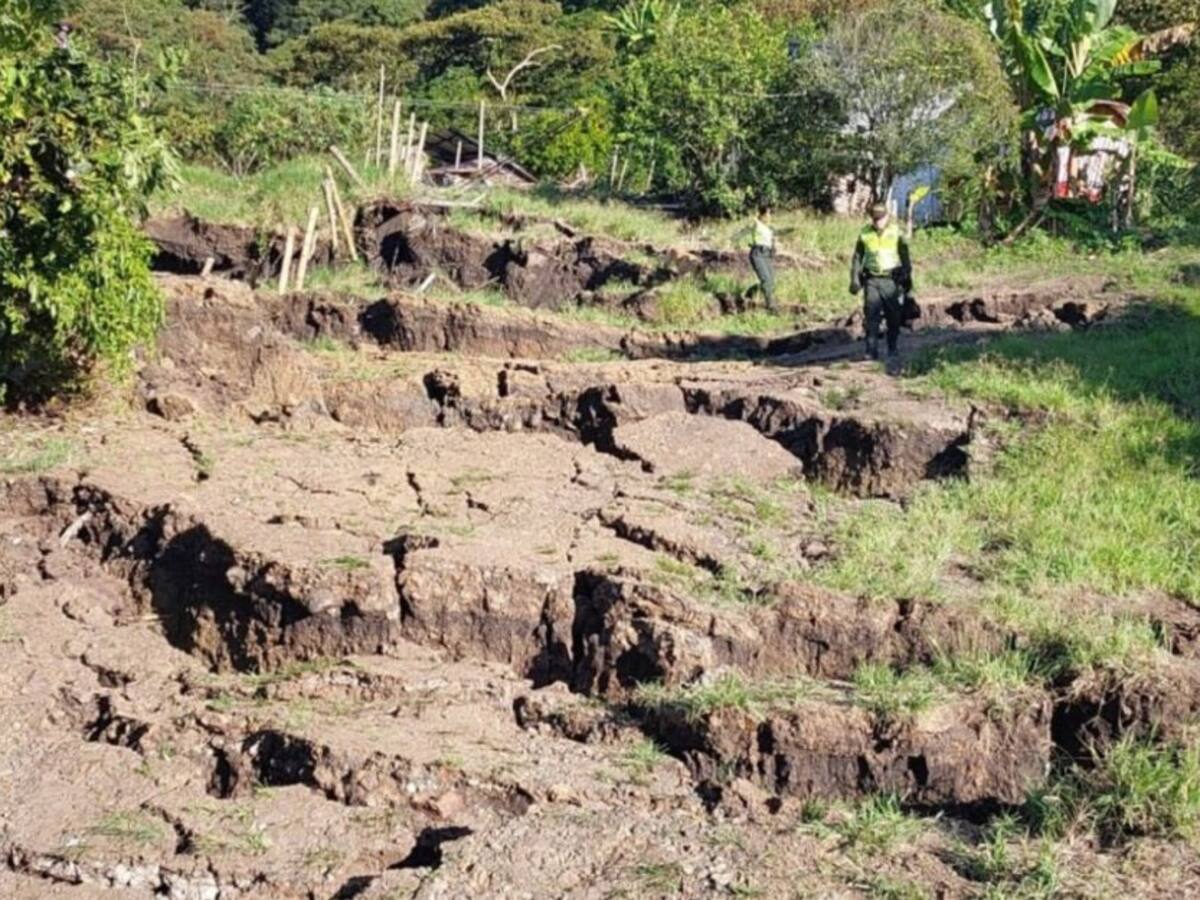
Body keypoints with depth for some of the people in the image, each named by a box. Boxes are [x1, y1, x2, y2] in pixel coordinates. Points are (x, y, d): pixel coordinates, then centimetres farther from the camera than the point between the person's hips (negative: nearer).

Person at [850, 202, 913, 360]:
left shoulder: (896, 233, -1)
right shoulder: (865, 234, 5)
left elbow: (905, 258, 3)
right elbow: (857, 258, 10)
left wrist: (907, 278, 2)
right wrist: (854, 279, 4)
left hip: (891, 280, -1)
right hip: (871, 280, 1)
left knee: (894, 317, 3)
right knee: (871, 317, -6)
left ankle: (893, 350, 15)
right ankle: (871, 351, -5)